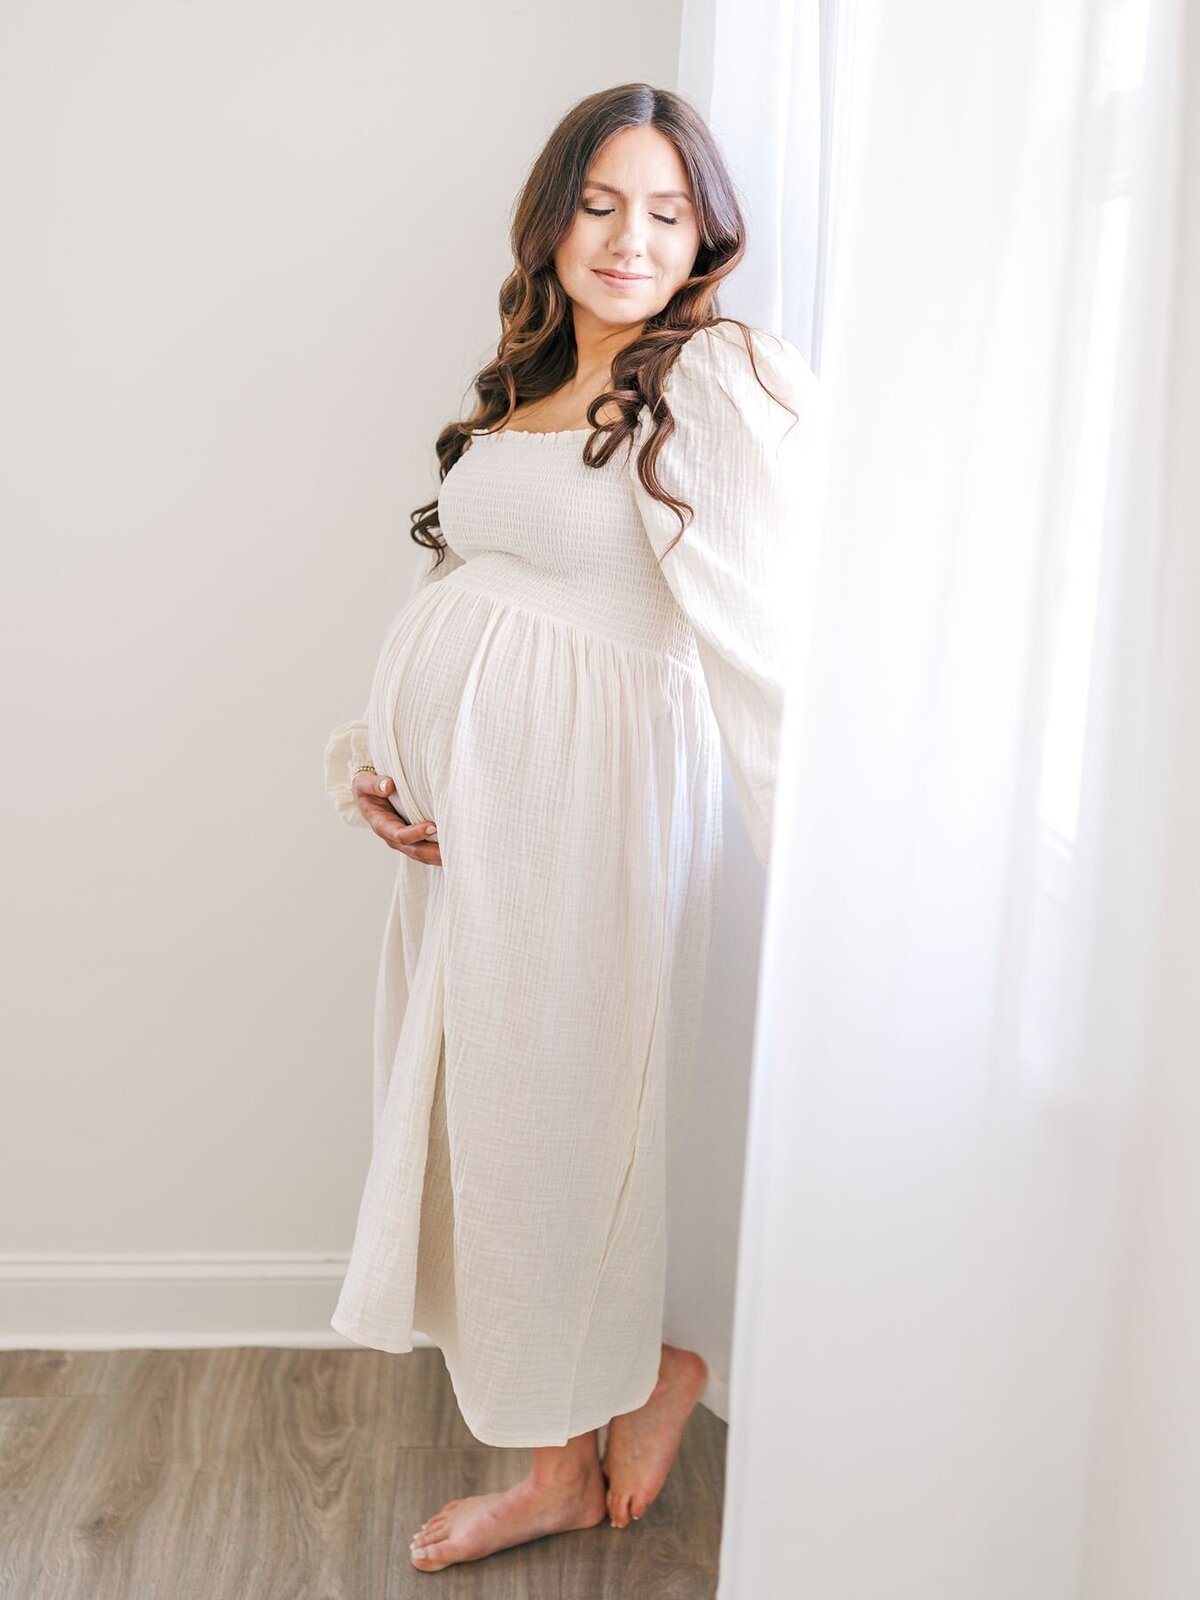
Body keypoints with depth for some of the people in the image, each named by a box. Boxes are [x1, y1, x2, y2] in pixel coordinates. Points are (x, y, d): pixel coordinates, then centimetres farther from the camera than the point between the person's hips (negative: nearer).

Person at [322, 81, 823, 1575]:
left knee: (567, 1124, 4)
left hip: (585, 805, -8)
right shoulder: (518, 389, 15)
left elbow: (764, 633, -19)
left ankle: (675, 1355, 36)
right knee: (488, 1113, 14)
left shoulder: (724, 379, -9)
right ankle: (560, 1467, 32)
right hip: (459, 817, 8)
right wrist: (367, 759, 4)